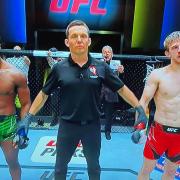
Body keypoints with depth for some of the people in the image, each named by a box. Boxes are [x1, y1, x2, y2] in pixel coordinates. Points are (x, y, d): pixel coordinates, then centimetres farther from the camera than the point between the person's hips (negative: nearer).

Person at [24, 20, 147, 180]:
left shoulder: (101, 67, -7)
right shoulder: (59, 68, -7)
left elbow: (122, 89, -1)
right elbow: (44, 94, 2)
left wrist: (139, 107, -6)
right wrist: (30, 115, -1)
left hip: (92, 125, 1)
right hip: (67, 125, 0)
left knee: (94, 166, 23)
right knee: (60, 166, 20)